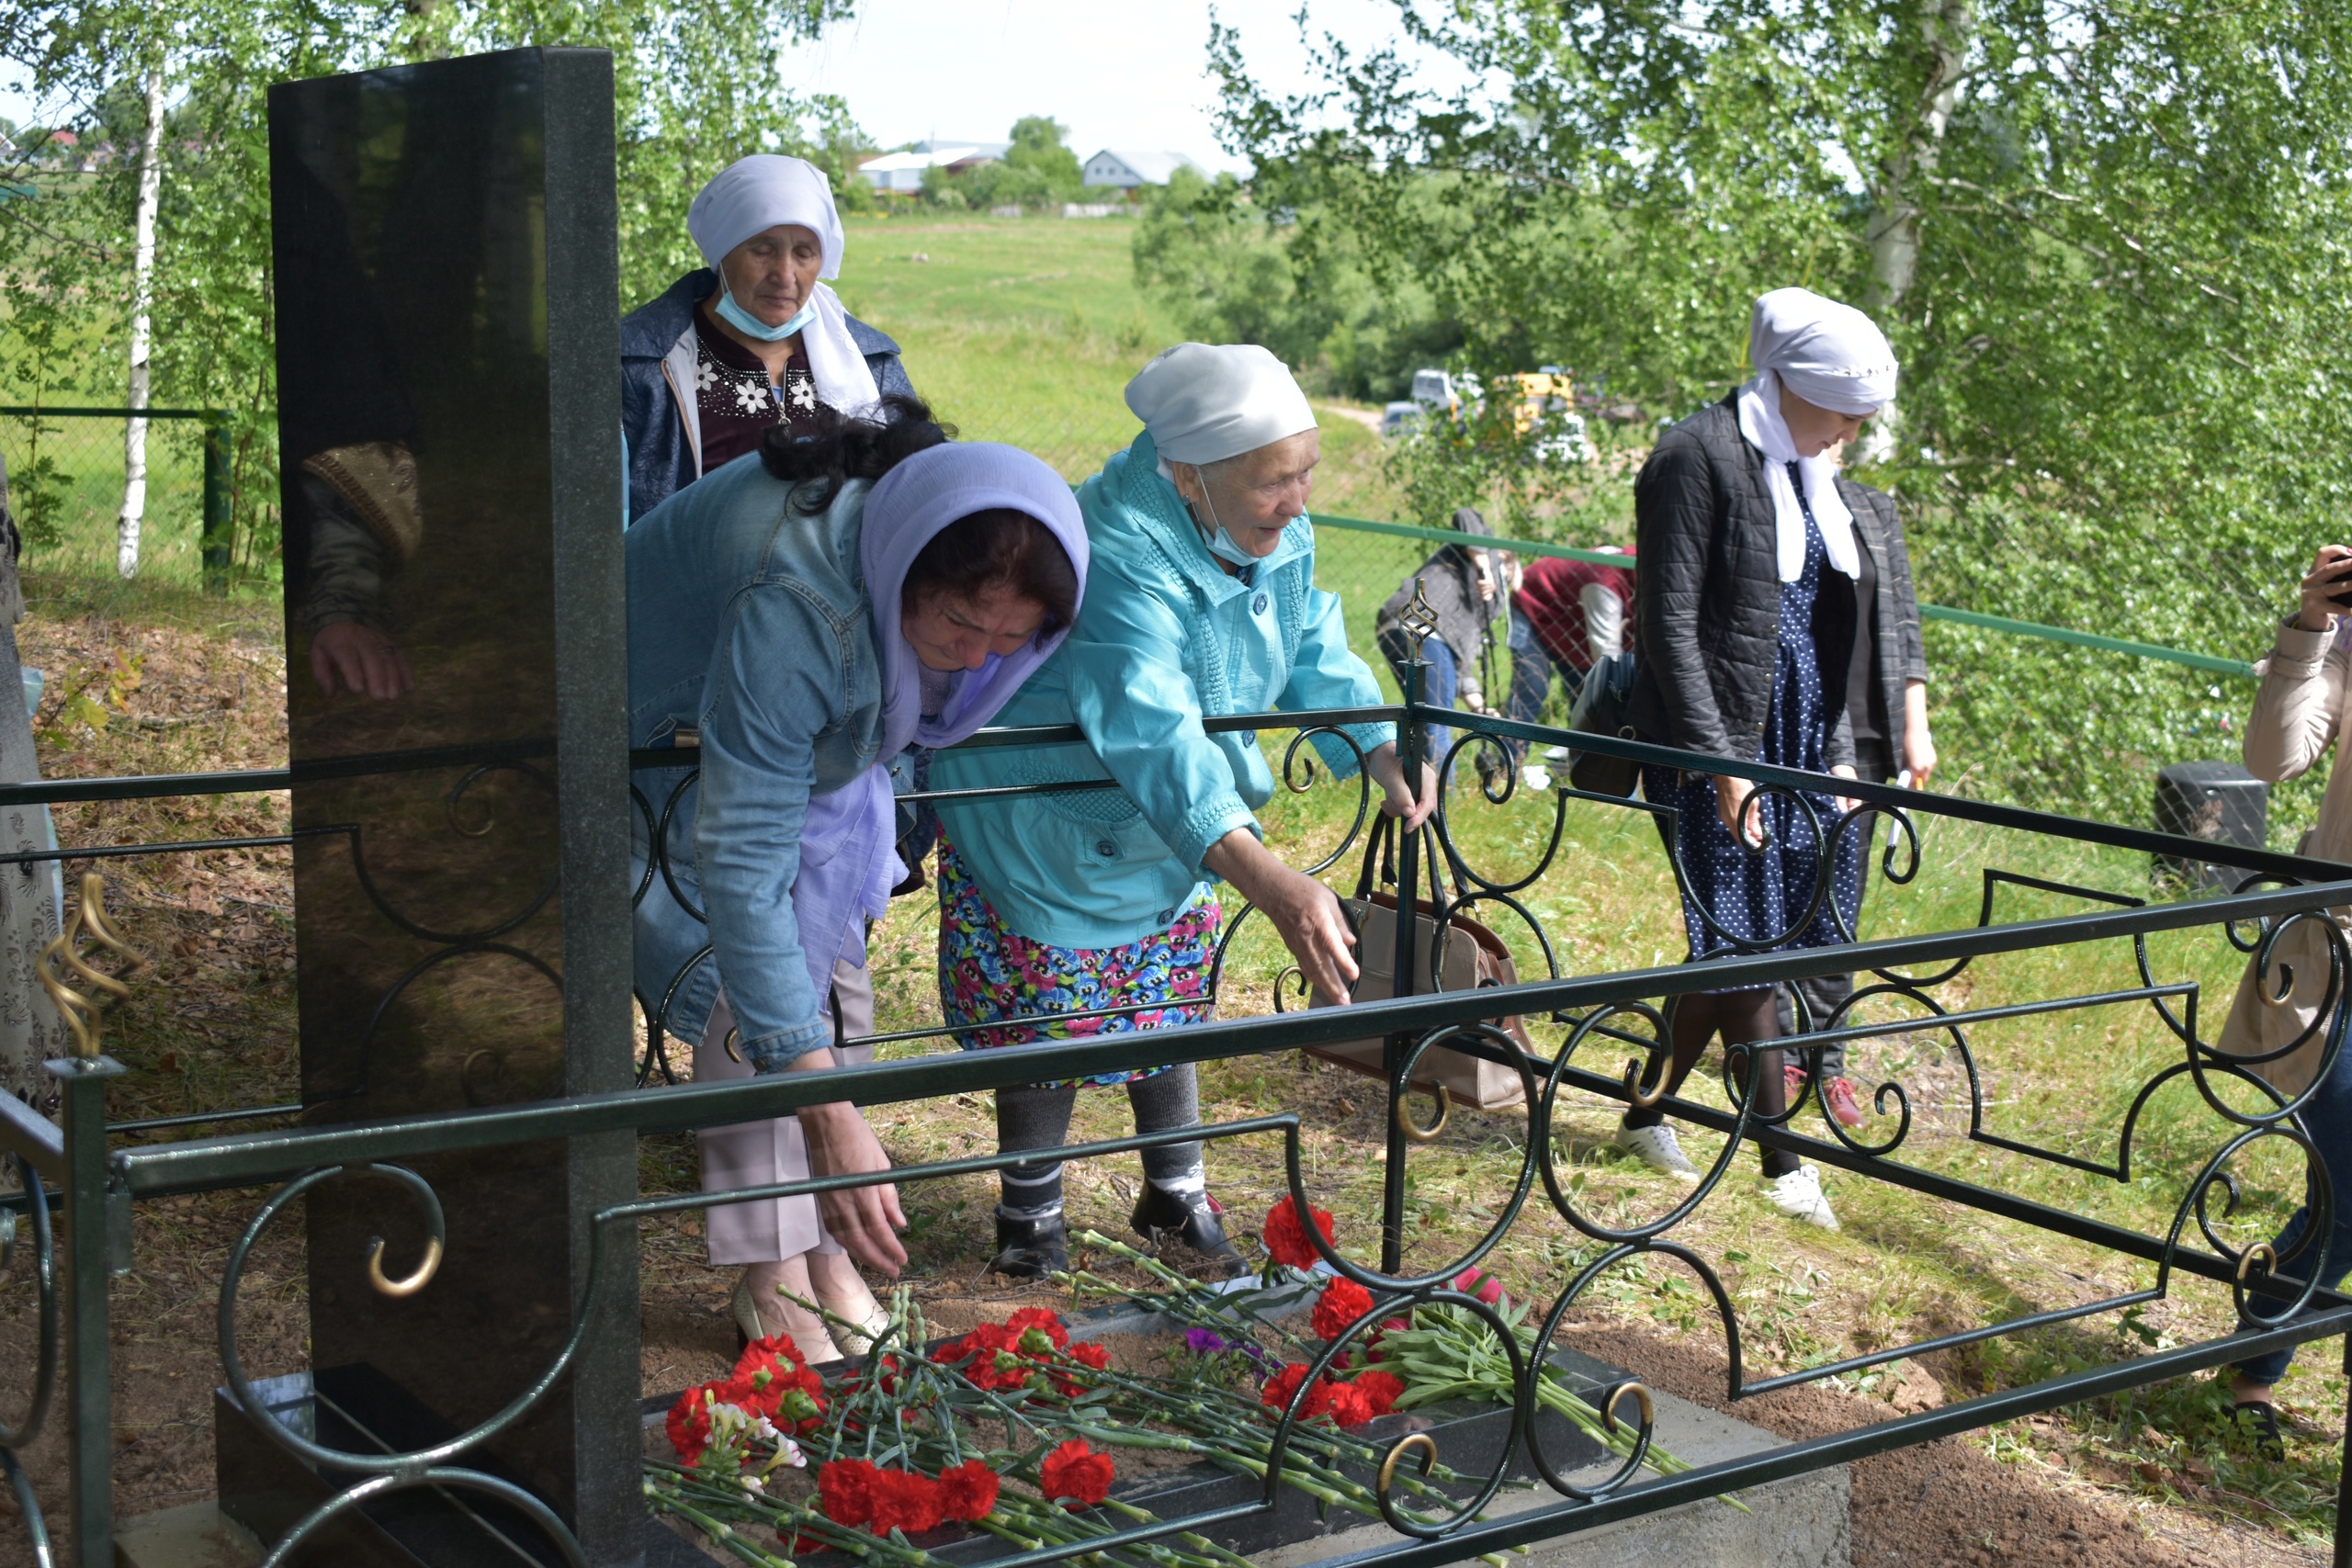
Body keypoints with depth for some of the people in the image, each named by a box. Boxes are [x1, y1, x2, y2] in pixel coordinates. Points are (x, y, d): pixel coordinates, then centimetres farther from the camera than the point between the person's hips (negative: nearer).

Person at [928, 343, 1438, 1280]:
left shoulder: (1278, 530, -14)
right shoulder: (1118, 558, -41)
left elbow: (1313, 647, 3)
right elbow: (1152, 734, -53)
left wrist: (1383, 754, -13)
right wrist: (1268, 879, -64)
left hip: (1169, 831, 7)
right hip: (1048, 836, -7)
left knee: (1169, 1006, 18)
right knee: (1047, 1025, 4)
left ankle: (1177, 1198, 34)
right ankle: (1030, 1220, 25)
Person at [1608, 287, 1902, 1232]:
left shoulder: (1813, 475, 13)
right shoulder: (1699, 458, -12)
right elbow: (1669, 625, -15)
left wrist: (1838, 755, 14)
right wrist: (1720, 763, -18)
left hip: (1794, 744, 8)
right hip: (1715, 741, -8)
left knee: (1732, 953, 9)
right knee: (1745, 949, -3)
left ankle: (1647, 1112, 24)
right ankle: (1784, 1166, 7)